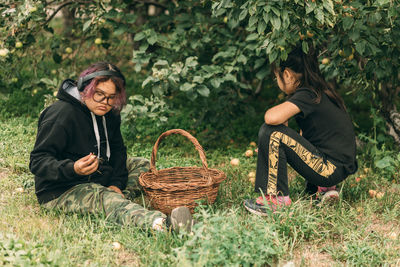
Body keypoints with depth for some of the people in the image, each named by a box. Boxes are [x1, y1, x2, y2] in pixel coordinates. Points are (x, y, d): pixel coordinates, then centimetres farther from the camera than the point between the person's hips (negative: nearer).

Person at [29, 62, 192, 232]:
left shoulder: (110, 114, 5)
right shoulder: (62, 114, -20)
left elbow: (117, 150, 13)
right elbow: (37, 161, -23)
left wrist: (116, 183, -6)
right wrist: (73, 169, -42)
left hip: (98, 179, 10)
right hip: (61, 191, -9)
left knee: (142, 165, 9)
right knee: (106, 199, -36)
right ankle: (161, 224, -63)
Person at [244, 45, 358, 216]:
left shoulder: (306, 95, -15)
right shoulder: (320, 91, 13)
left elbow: (271, 117, -28)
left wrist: (284, 112, -8)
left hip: (333, 169, -9)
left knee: (271, 133, -14)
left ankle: (276, 198, -8)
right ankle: (324, 188, 18)